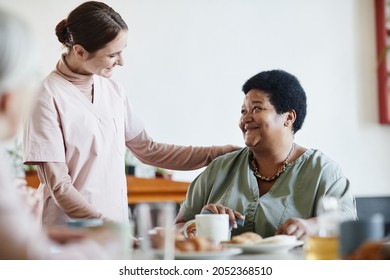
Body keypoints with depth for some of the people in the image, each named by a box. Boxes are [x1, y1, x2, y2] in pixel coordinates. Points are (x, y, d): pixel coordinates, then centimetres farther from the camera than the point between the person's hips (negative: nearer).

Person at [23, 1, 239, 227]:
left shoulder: (113, 90, 8)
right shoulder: (48, 96, -11)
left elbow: (148, 150, 16)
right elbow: (59, 187, -13)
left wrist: (220, 153, 12)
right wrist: (107, 228, -21)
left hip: (116, 229, 5)